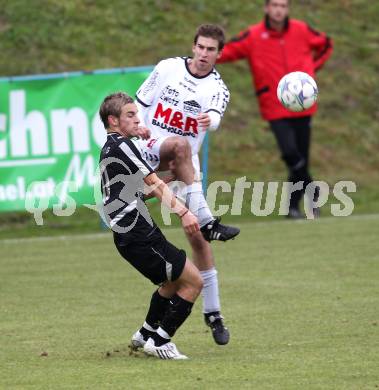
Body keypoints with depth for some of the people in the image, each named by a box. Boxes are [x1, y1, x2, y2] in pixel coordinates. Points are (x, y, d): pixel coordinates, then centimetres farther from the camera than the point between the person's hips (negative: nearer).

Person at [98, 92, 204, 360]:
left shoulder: (107, 151, 19)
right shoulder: (122, 145, -10)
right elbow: (154, 183, -19)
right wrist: (182, 211, -25)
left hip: (126, 236, 11)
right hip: (141, 236, -11)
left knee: (173, 281, 29)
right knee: (193, 281, -7)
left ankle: (146, 334, 36)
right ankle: (160, 341, -3)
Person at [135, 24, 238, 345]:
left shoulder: (217, 88, -1)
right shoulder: (167, 68, 2)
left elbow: (216, 115, -24)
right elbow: (141, 104, 10)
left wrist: (210, 120, -47)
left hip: (185, 167, 1)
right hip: (151, 151, -1)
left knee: (198, 238, -4)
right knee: (181, 145, -37)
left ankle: (213, 313, 5)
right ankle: (207, 221, -48)